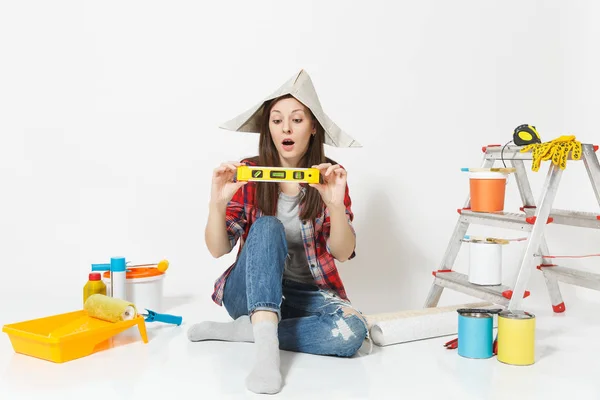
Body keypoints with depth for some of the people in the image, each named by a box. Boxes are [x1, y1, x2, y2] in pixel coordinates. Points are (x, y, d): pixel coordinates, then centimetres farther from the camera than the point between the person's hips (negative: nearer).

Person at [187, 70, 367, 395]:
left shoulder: (330, 176, -3)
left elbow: (343, 253, -12)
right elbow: (217, 249, -8)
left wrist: (336, 205, -31)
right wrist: (217, 203, -28)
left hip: (307, 295, 1)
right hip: (250, 292, -1)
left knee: (352, 331, -30)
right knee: (267, 227, -30)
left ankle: (241, 330, -18)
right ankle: (266, 348, -43)